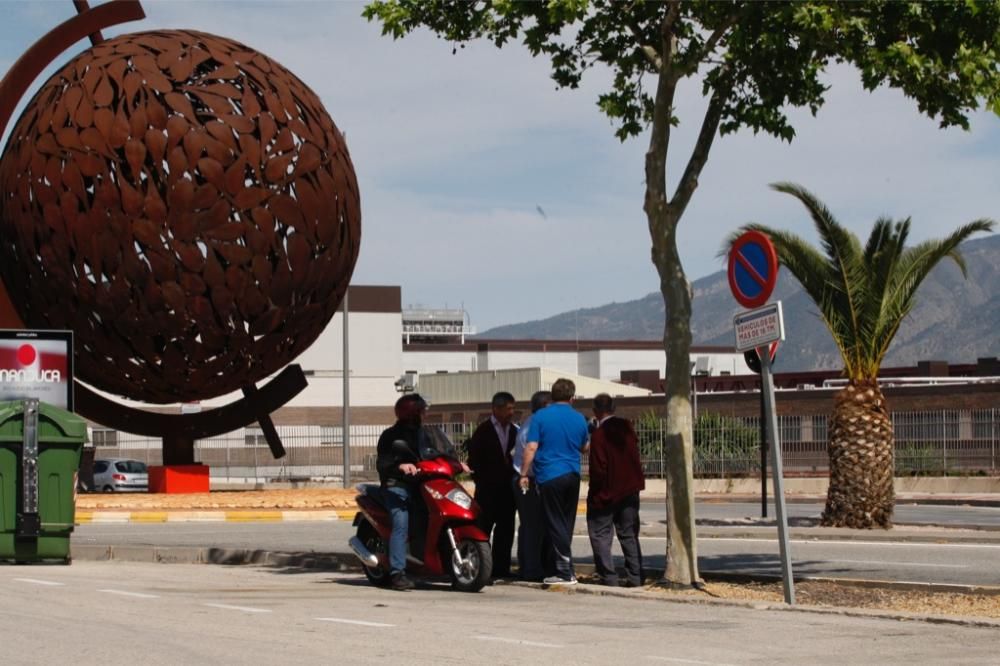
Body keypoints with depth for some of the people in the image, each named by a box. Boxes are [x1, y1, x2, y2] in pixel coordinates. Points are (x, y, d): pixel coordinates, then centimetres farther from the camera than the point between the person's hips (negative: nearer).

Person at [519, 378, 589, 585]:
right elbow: (584, 447, 18)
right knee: (566, 523, 12)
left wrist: (524, 473, -6)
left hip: (550, 476, -4)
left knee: (555, 524, -1)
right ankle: (563, 568, 16)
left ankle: (565, 572, -4)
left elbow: (531, 447, -11)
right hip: (573, 475, 4)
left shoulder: (540, 417, -6)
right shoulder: (579, 419, 5)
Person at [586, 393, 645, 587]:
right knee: (629, 535, 12)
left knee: (600, 535, 2)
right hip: (630, 491, 6)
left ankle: (608, 577, -5)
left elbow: (598, 468, -17)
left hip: (606, 493, -6)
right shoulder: (627, 427, 3)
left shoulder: (599, 434, -17)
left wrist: (595, 492, -6)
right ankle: (635, 577, 9)